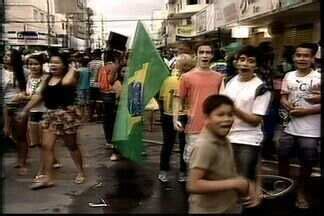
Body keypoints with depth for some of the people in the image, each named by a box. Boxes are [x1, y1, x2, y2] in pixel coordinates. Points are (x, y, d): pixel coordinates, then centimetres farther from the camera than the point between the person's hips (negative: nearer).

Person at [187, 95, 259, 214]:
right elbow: (193, 185, -30)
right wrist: (233, 183, -26)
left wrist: (246, 185, -3)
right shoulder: (204, 146, -23)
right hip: (207, 211, -7)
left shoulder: (224, 141, 1)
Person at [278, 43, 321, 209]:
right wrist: (288, 106, -12)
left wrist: (305, 111, -20)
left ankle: (300, 192, 31)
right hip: (289, 127, 4)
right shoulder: (289, 76, 5)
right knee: (283, 158, 14)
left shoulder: (319, 78, -11)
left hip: (310, 131, -4)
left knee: (307, 163, 9)